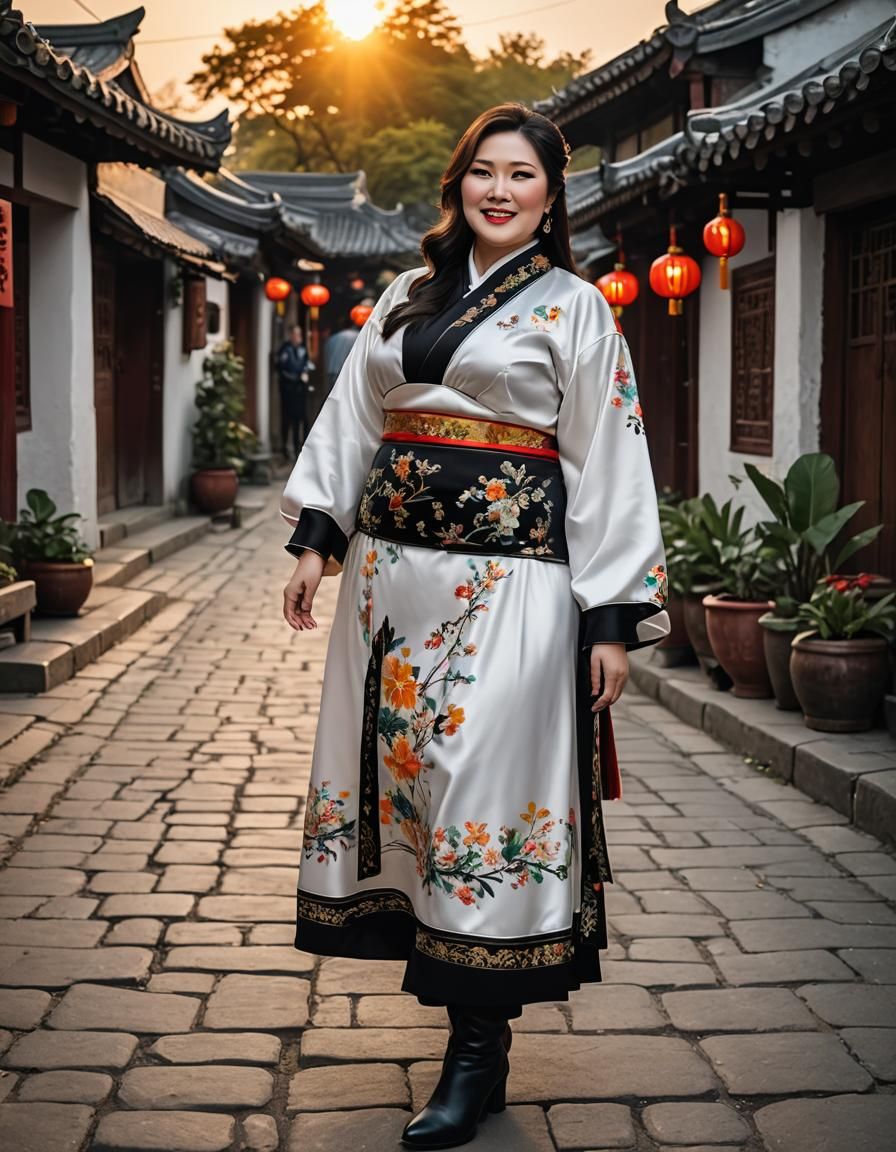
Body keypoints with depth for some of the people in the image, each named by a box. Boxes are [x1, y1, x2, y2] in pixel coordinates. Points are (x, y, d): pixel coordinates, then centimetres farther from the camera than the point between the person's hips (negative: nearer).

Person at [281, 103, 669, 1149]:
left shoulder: (572, 308, 2)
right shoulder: (407, 299, 16)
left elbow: (609, 468, -2)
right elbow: (352, 422, 18)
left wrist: (613, 617, -8)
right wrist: (317, 536, 7)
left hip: (509, 579, -6)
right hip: (393, 564, 6)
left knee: (483, 785, -7)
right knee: (399, 763, 8)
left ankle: (480, 1051, 0)